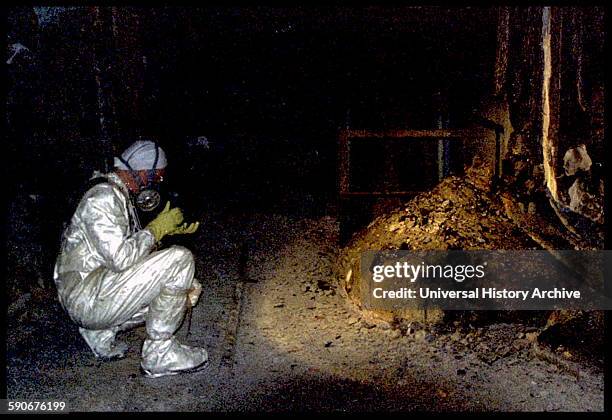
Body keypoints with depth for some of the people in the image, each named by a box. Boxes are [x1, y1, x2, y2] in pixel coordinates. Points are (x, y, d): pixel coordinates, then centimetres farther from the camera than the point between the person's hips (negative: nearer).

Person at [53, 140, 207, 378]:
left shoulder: (120, 195, 16)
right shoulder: (102, 198, -16)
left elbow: (132, 246, 21)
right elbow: (121, 258, -26)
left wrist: (167, 230, 11)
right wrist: (157, 228, -14)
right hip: (87, 299, -10)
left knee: (190, 289, 10)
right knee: (179, 259, -20)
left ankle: (100, 332, 12)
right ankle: (158, 354, -9)